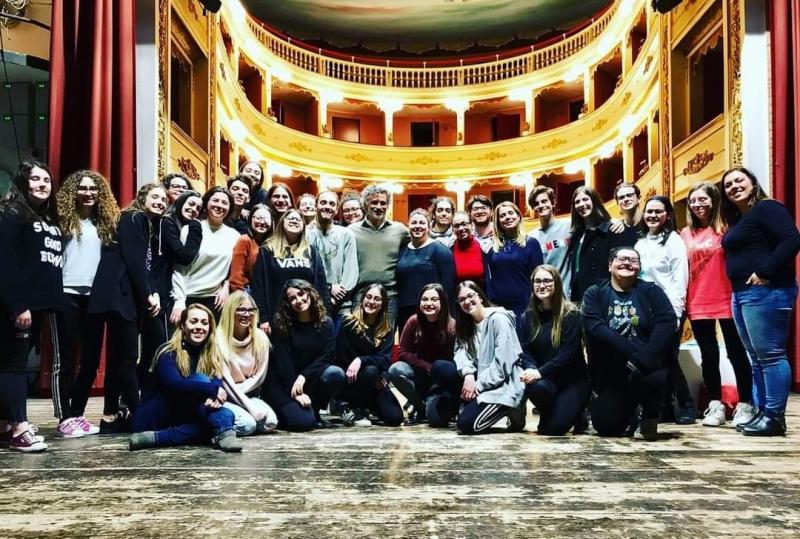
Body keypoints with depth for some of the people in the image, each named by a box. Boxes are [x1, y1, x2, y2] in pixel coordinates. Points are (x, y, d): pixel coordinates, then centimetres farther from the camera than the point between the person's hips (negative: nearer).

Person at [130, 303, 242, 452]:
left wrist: (214, 398, -34)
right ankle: (223, 433, -41)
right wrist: (213, 389, -32)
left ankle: (156, 437, -30)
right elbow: (173, 384, -29)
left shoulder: (211, 355, 6)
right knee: (199, 379, -23)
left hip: (185, 417, 5)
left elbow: (218, 383, -10)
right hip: (155, 420, -5)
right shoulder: (168, 353, -11)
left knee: (227, 415, -23)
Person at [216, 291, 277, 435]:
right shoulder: (219, 339, -14)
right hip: (225, 398, -4)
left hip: (249, 394, 4)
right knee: (247, 424, -27)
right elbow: (225, 380, -15)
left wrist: (238, 390, -11)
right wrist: (251, 407, -20)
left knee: (270, 422, -21)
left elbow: (259, 375, 2)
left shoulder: (260, 338, -2)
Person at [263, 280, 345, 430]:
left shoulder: (325, 323, 1)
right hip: (284, 382, -3)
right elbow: (282, 361, -11)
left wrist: (303, 376, -20)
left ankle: (314, 411, -3)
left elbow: (327, 356, -6)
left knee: (336, 374, -28)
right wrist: (296, 393, -20)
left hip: (311, 378, 3)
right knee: (303, 421, -26)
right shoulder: (282, 324, -6)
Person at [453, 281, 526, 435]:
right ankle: (472, 406, 3)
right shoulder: (466, 324, 11)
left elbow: (503, 363, -20)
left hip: (504, 384, -8)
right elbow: (460, 351, -3)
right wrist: (468, 375, -23)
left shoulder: (499, 319, -14)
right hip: (481, 380, 8)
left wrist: (477, 386, -18)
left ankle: (511, 411, 2)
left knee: (467, 424, -19)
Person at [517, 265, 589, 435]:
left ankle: (576, 414, 16)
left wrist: (540, 372, -27)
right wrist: (530, 369, -24)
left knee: (554, 428, -21)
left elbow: (568, 353, -16)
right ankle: (546, 415, 2)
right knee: (536, 387, -35)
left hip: (572, 379, -3)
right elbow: (524, 350, -1)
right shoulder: (527, 317, 6)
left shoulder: (571, 314, -8)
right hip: (544, 379, 3)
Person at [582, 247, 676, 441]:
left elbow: (667, 322, -10)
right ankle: (629, 411, 30)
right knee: (606, 427, -8)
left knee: (656, 378, -34)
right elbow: (595, 327, -12)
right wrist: (635, 352, -25)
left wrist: (646, 358, -25)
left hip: (648, 366, -1)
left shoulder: (651, 291, 6)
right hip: (610, 372, 1)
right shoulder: (594, 294, 5)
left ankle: (650, 417, 0)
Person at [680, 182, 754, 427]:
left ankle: (745, 405, 12)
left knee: (736, 352, 3)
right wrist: (681, 300, 7)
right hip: (698, 304, 4)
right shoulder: (686, 234, 8)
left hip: (727, 301, -4)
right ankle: (715, 405, 18)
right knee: (708, 355, 9)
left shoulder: (726, 227, -3)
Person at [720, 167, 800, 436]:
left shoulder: (766, 208, -8)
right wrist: (738, 291, 11)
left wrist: (765, 272, -21)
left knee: (770, 355, -8)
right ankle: (761, 412, 17)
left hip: (766, 292, -11)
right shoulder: (737, 220, 20)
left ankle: (775, 417, -4)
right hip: (741, 294, 11)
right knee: (756, 358, 12)